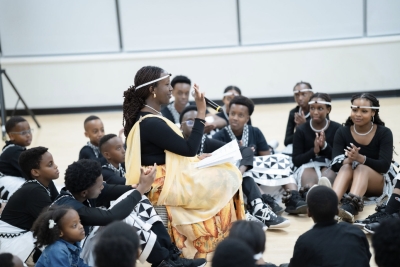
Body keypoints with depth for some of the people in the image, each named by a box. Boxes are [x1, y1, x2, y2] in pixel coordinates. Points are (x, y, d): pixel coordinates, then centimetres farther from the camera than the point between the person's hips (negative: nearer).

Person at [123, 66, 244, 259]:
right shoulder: (152, 123, -24)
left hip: (162, 179, 10)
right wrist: (201, 112, -18)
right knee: (224, 182, -1)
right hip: (163, 184, -10)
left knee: (222, 175, 10)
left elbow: (178, 149, 15)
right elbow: (189, 148, -21)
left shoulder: (144, 116, 9)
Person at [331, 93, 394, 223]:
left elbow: (384, 166, -19)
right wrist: (348, 160, -36)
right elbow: (335, 165, -12)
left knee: (362, 168, -34)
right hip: (351, 182, 2)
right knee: (346, 167, -31)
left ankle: (350, 207, -63)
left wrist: (360, 158, -36)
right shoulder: (342, 132, -3)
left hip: (379, 182, -2)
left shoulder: (384, 133, -8)